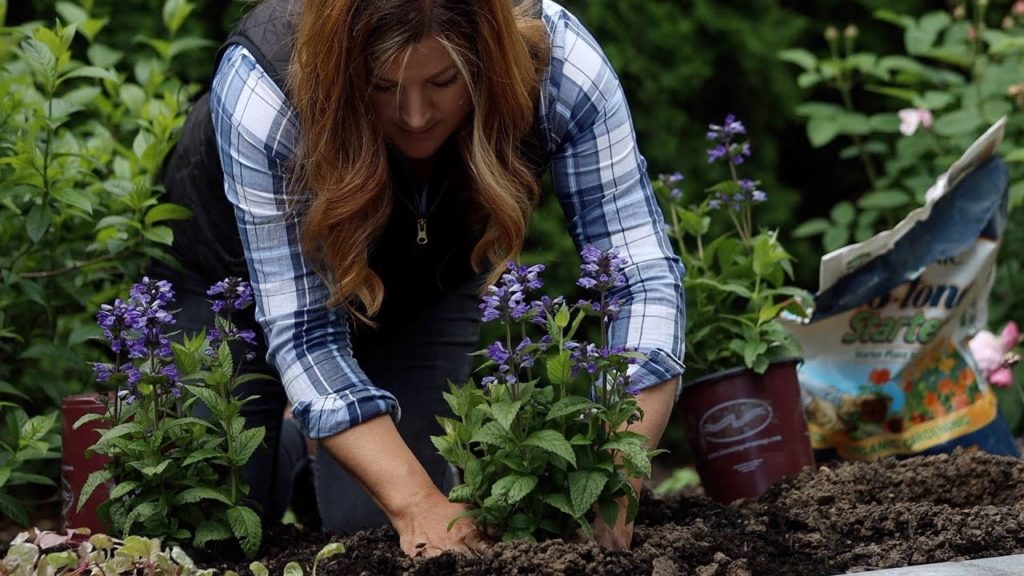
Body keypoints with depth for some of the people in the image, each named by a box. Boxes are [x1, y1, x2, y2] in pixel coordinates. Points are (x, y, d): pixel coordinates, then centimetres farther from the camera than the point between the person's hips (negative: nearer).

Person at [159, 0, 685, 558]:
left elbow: (641, 278, -34)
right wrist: (418, 503, -46)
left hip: (431, 279, 2)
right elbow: (303, 329, -36)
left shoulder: (558, 62, -35)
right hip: (243, 271, -1)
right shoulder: (260, 90, -39)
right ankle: (293, 453, 27)